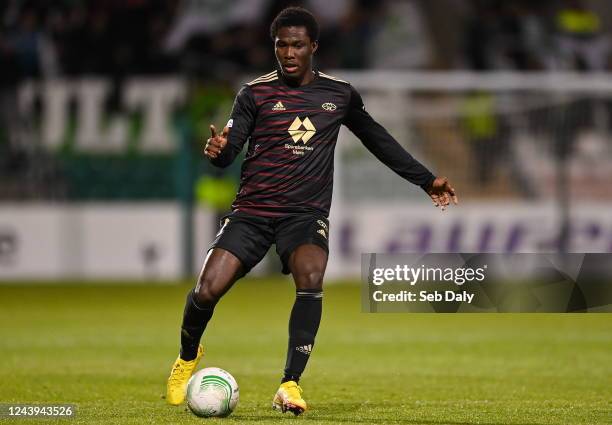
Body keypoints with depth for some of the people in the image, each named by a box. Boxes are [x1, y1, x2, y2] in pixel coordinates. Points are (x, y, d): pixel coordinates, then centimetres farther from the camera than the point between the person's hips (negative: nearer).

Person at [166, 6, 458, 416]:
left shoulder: (340, 94, 8)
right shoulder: (256, 93, 2)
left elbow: (378, 139, 22)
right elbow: (229, 151, -6)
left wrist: (428, 180, 25)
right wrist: (218, 150, -31)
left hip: (306, 214, 0)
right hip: (252, 210, 0)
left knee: (311, 277, -31)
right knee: (207, 289, -15)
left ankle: (291, 385, -24)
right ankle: (188, 356, 19)